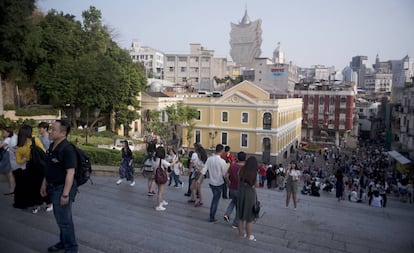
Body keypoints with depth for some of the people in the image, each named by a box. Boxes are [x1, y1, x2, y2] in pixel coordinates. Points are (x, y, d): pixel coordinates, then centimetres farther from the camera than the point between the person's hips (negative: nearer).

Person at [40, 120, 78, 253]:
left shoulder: (67, 149, -22)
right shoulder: (52, 146, 6)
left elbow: (70, 172, -25)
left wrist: (66, 194, -25)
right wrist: (44, 184, 17)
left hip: (62, 188, -9)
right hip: (53, 188, 9)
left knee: (64, 220, 3)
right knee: (60, 217, 22)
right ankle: (63, 242, 40)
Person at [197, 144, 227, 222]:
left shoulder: (209, 159, -6)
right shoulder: (222, 161, -21)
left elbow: (204, 170, -5)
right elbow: (225, 174, -16)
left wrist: (199, 180, 1)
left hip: (211, 182, 5)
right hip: (219, 183, -5)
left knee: (215, 197, 26)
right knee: (216, 200, 10)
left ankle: (212, 215, 34)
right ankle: (212, 217, 17)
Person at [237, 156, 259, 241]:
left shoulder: (242, 171, -7)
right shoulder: (255, 173, -17)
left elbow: (239, 182, 1)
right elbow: (257, 185, -7)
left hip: (241, 193, 4)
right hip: (250, 194, -4)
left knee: (241, 216, 17)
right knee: (249, 217, 10)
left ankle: (241, 233, 29)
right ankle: (249, 236, 20)